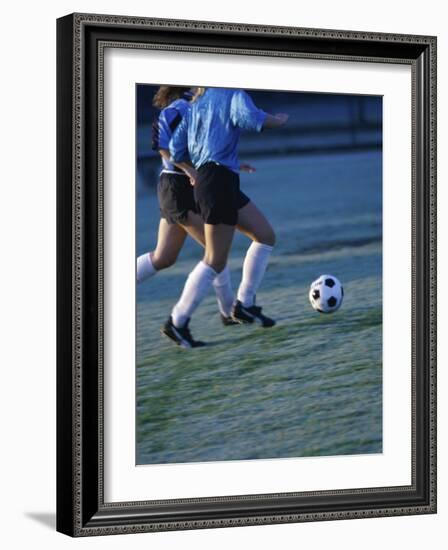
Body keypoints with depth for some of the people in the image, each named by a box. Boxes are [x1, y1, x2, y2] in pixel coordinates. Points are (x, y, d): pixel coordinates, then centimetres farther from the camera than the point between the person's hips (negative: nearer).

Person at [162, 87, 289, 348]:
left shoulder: (197, 103, 18)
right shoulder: (233, 94, -4)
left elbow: (176, 148, 16)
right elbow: (248, 117, -25)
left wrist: (193, 172, 32)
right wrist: (278, 120, -7)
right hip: (219, 181, -9)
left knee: (266, 236, 14)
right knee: (216, 261, -4)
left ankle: (245, 304, 13)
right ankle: (177, 323, 0)